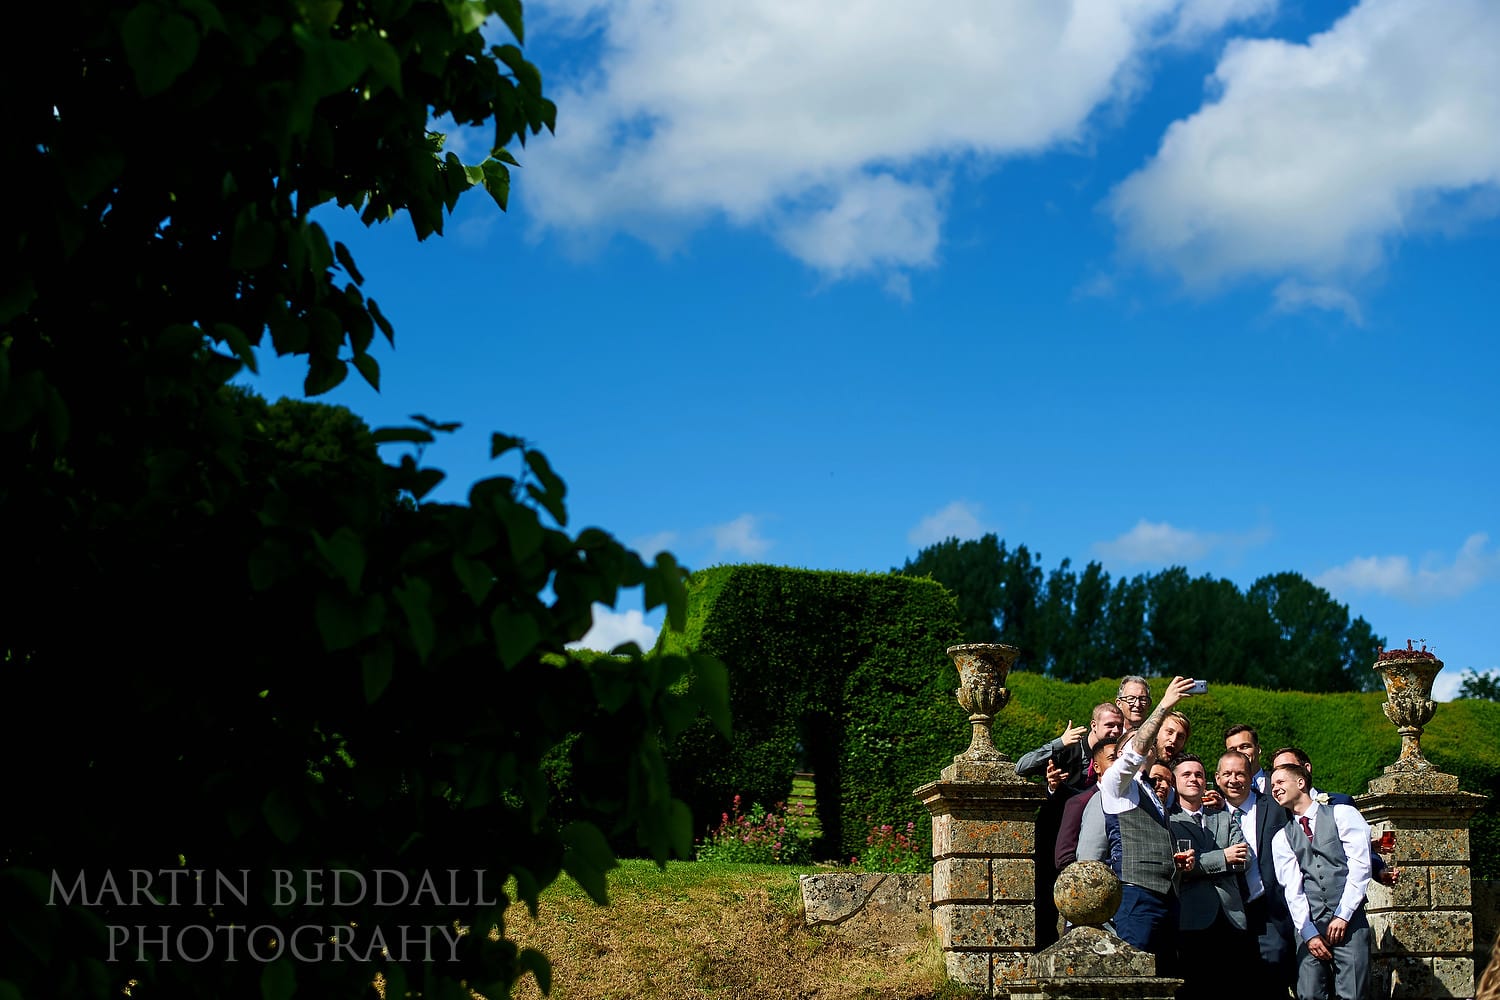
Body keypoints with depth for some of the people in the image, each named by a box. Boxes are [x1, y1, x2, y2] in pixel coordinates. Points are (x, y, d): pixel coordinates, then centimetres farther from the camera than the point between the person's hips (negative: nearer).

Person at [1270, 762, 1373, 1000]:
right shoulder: (1281, 838, 16)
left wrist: (1342, 915, -8)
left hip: (1348, 920, -3)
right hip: (1309, 923, 3)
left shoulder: (1343, 815, 7)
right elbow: (1291, 887, 6)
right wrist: (1308, 931, -6)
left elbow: (1360, 866, -2)